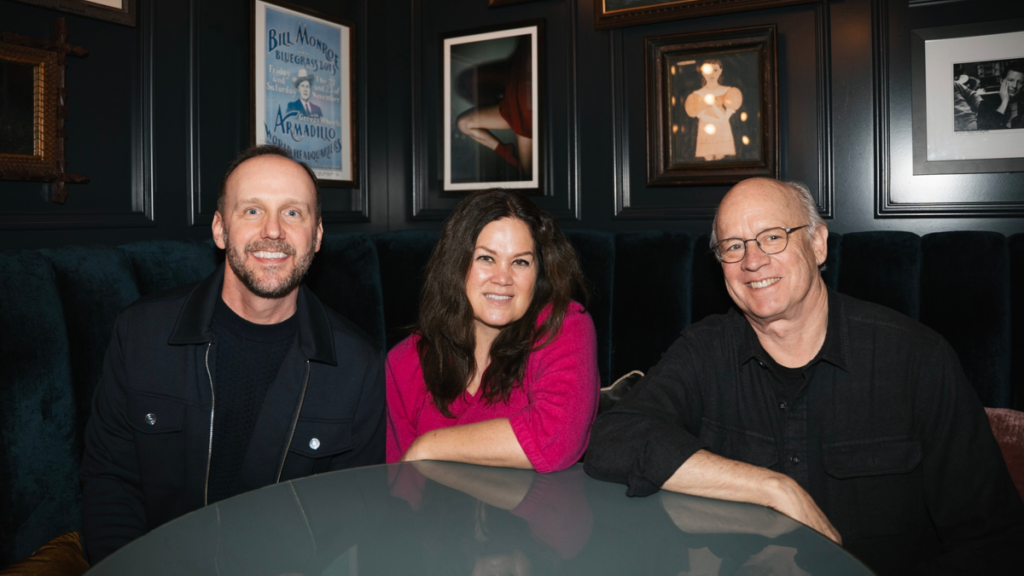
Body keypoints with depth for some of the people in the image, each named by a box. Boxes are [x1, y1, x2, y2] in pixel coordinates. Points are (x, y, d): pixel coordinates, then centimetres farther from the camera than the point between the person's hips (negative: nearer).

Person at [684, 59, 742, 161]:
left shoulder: (728, 92, 1)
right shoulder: (698, 94, 0)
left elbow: (725, 117, -8)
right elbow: (702, 117, -8)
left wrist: (713, 104, -18)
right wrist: (719, 120, -17)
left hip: (723, 134, 0)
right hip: (706, 134, 0)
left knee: (720, 159, 1)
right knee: (708, 160, -2)